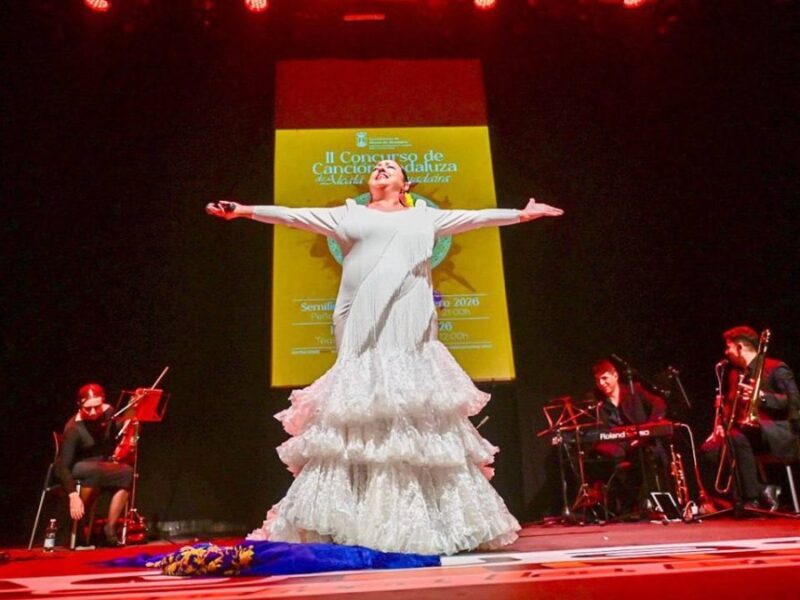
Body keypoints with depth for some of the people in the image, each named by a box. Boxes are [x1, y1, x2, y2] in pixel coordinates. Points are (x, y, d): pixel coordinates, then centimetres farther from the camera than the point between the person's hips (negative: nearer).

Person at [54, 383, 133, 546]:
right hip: (75, 468, -6)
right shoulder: (74, 428, -26)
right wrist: (73, 496, -38)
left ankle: (110, 528, -16)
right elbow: (63, 466, -28)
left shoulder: (108, 412, -9)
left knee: (127, 473, -24)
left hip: (102, 464, 6)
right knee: (95, 472, -39)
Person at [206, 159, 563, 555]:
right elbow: (294, 215, 12)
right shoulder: (348, 216, 18)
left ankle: (423, 524, 4)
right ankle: (347, 527, -2)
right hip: (364, 334, -1)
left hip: (410, 334, 1)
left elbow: (474, 217, 20)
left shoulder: (424, 218, 21)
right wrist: (245, 211, 4)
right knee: (359, 426, -6)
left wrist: (520, 214, 17)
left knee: (419, 420, -4)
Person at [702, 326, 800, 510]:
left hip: (776, 431, -7)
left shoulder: (776, 369, -4)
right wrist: (720, 424, 4)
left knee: (738, 438, -38)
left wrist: (762, 396, -25)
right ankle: (762, 491, -12)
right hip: (744, 430, 7)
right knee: (710, 448, -17)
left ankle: (752, 499, -28)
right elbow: (727, 402, 22)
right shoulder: (734, 371, 17)